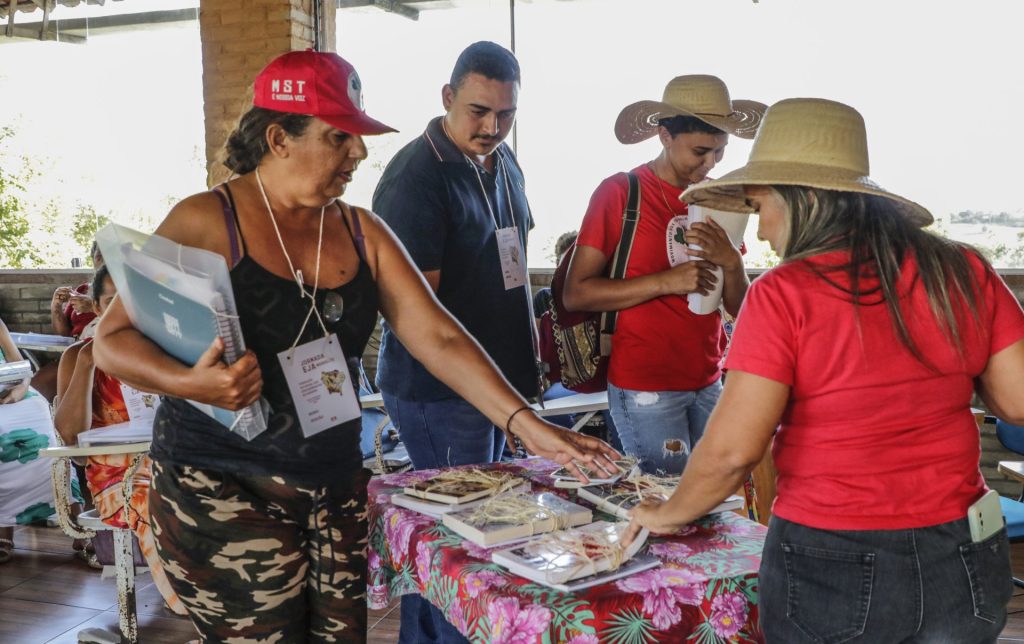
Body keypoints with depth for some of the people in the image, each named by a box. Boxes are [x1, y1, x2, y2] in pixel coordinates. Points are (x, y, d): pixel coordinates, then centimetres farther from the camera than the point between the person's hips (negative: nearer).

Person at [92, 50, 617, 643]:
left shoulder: (361, 233, 6)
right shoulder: (207, 224, -8)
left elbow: (439, 338, 2)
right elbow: (113, 340, -9)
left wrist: (528, 425, -7)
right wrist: (188, 383, -30)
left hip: (336, 488, 5)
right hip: (224, 490, -5)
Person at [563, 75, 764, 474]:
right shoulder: (620, 192, -8)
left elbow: (739, 308, 10)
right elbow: (575, 294, -12)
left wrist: (731, 261, -12)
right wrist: (665, 282, -20)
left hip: (709, 383, 6)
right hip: (646, 389, -5)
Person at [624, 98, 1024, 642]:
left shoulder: (784, 294, -18)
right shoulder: (964, 271, -5)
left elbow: (731, 450, -19)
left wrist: (670, 514, -2)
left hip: (832, 573, -4)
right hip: (963, 566, 4)